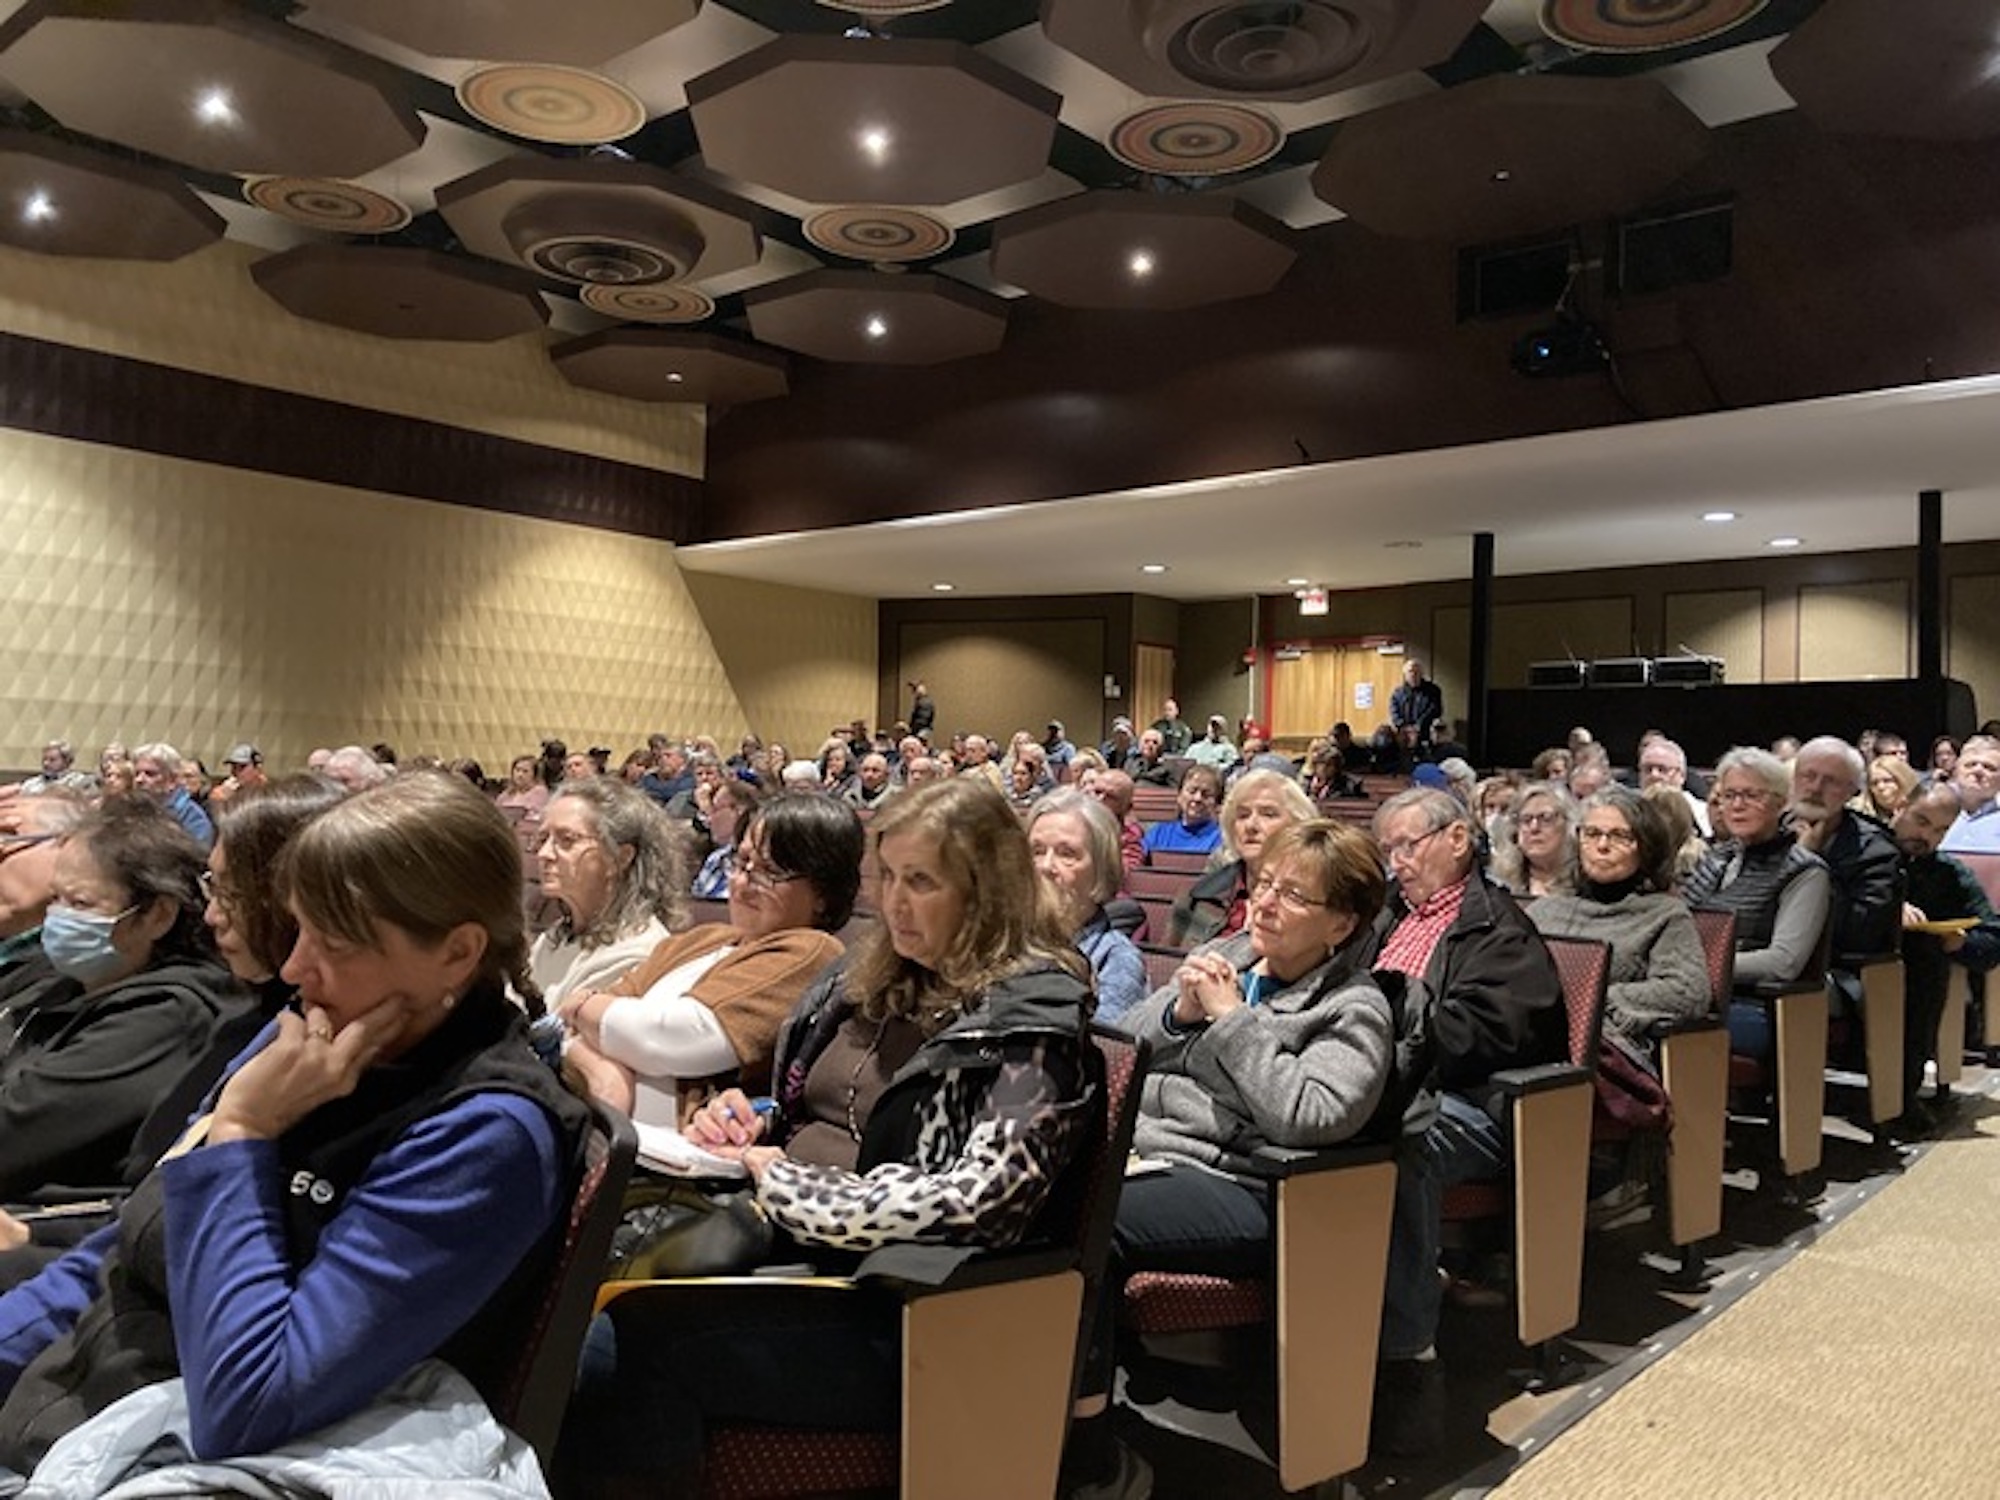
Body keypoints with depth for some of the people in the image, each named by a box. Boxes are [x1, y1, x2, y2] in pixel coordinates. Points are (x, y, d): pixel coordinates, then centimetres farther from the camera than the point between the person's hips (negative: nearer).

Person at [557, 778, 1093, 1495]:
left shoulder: (1029, 1025, -11)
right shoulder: (871, 978, 11)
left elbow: (980, 1204, -23)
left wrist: (784, 1184, -16)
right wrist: (749, 1124, -1)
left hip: (893, 1312, -7)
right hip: (781, 1244, 7)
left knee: (616, 1354, -23)